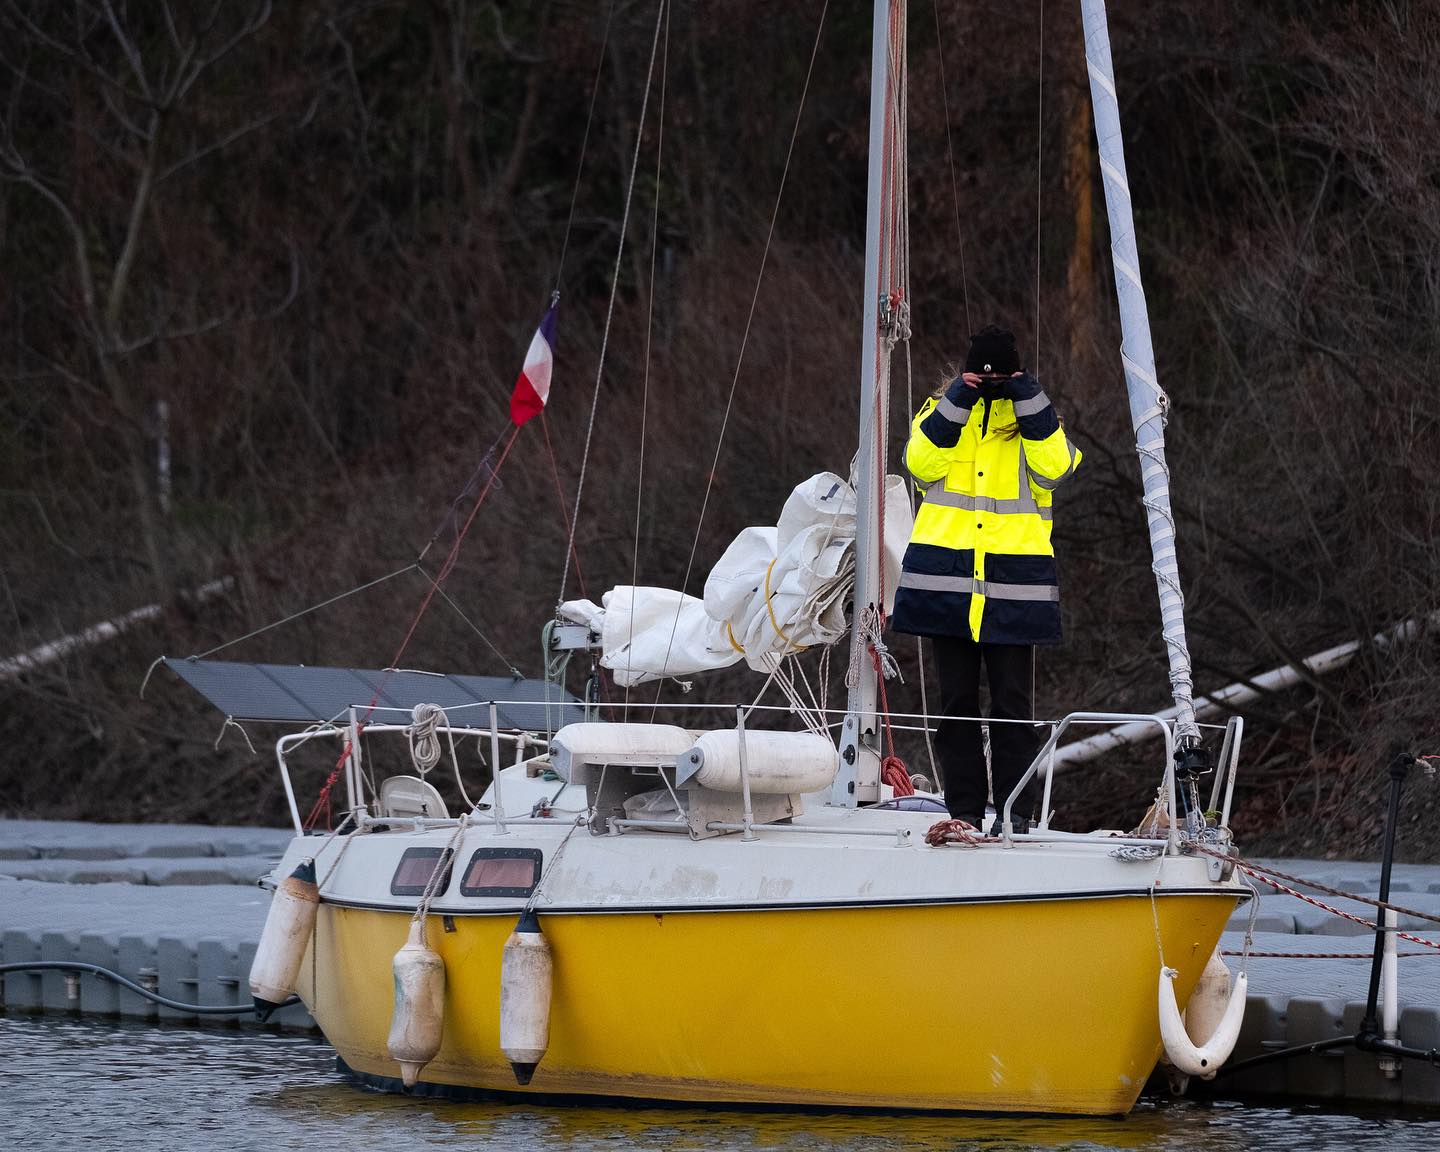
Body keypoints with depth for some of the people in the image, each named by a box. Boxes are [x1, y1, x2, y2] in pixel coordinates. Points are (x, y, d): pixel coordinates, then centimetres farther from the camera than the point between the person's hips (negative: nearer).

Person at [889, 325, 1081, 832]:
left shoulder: (1034, 411, 9)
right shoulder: (944, 405, 11)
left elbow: (1054, 468, -9)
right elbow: (922, 463, -6)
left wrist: (1029, 402, -10)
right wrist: (955, 405, -11)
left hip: (1012, 578, -1)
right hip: (948, 571, 1)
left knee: (1012, 702, -4)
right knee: (957, 699, 4)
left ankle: (1015, 814, -1)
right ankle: (964, 810, 8)